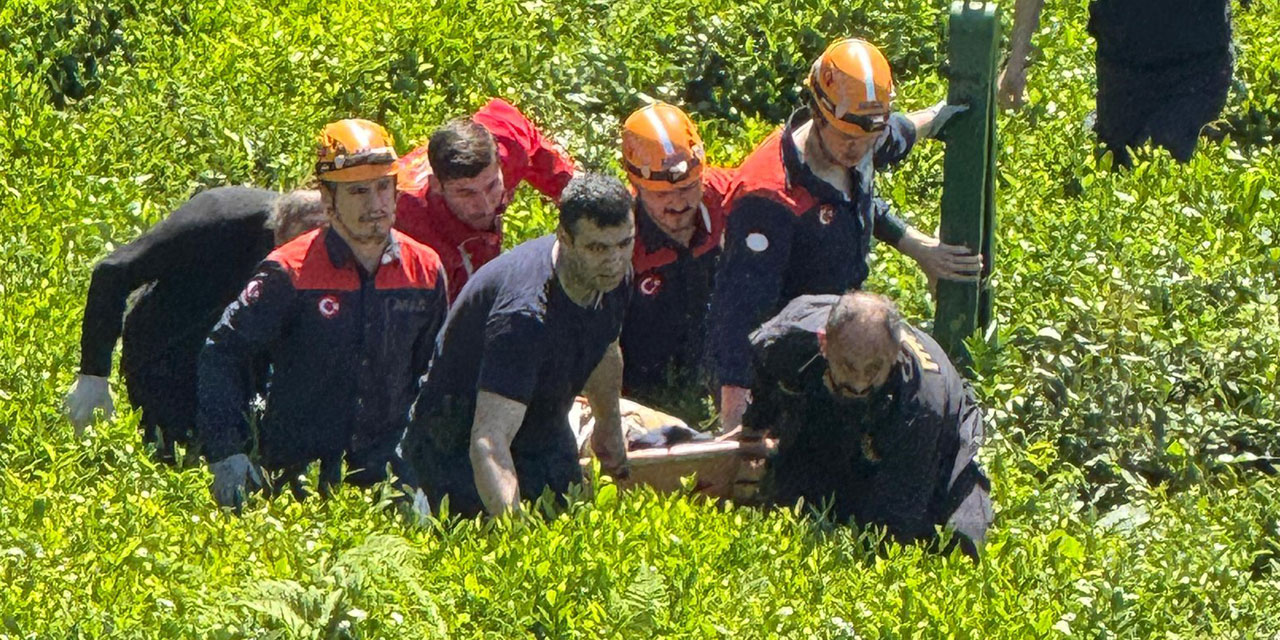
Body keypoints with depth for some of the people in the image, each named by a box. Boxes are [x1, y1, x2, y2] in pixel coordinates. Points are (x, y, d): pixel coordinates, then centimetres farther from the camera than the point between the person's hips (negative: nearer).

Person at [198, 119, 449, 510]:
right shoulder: (290, 273, -10)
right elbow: (222, 353, -6)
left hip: (387, 474, 3)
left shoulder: (424, 270, 2)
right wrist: (226, 453, -14)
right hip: (297, 472, -3)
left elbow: (434, 374, 16)